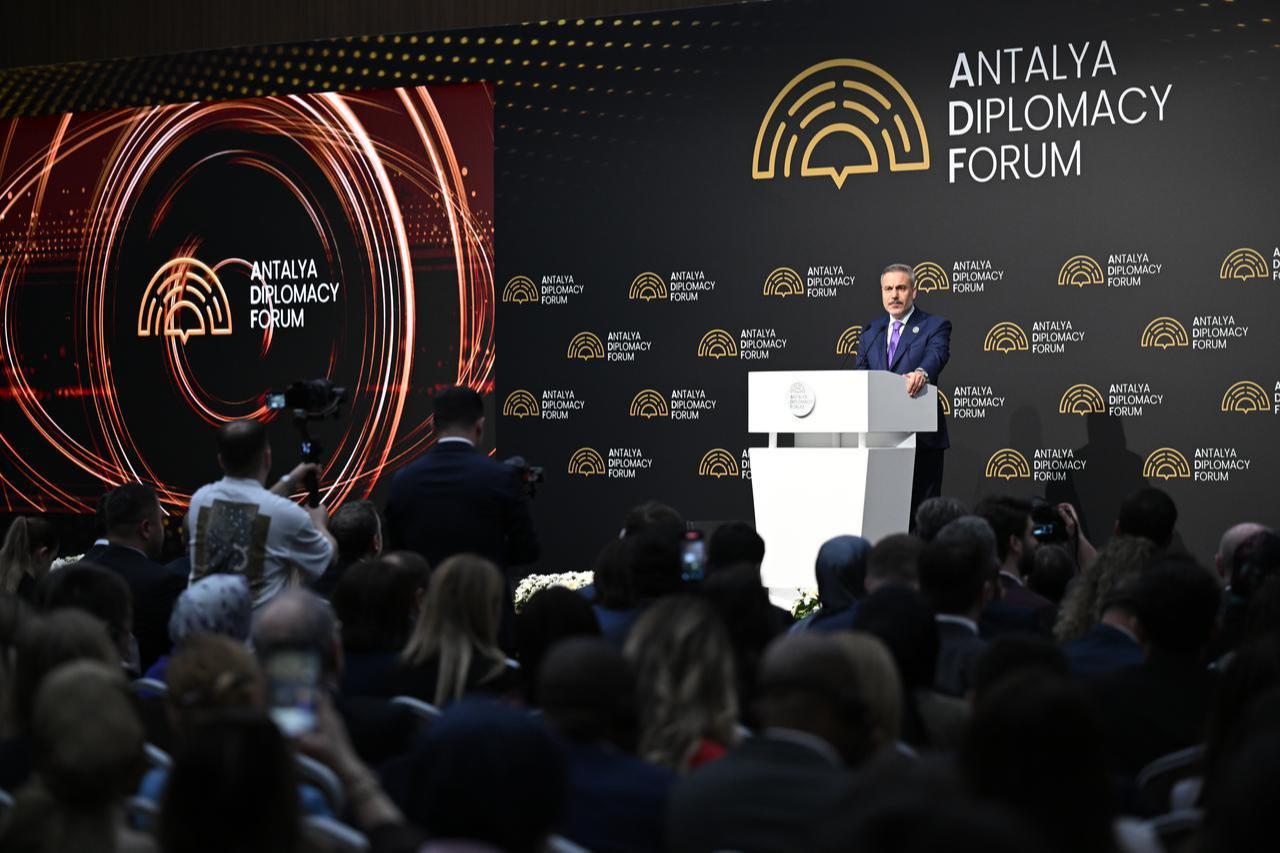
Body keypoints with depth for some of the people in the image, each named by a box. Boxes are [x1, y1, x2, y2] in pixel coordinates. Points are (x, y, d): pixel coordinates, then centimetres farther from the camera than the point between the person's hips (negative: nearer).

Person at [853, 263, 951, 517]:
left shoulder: (935, 327, 1)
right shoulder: (871, 330, 17)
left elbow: (937, 355, -19)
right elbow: (859, 371, 8)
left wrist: (921, 373, -42)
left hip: (920, 437, -4)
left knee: (922, 510, -4)